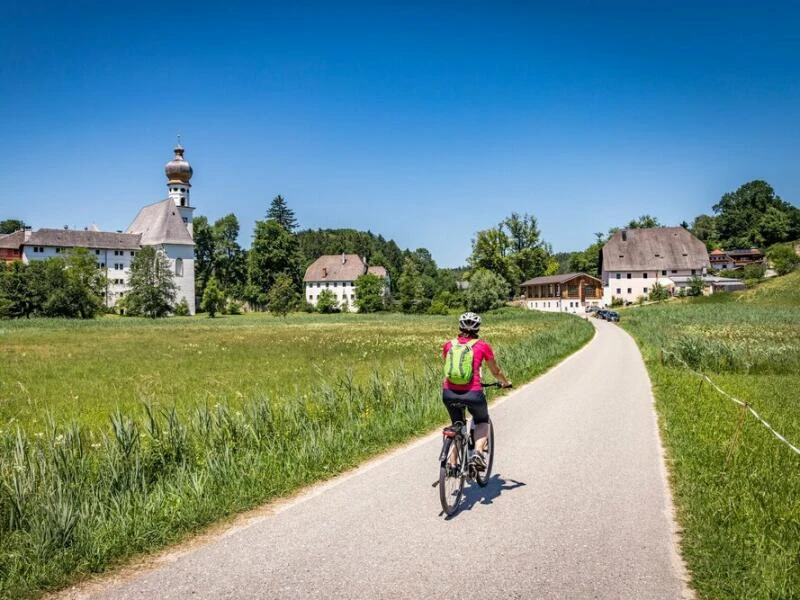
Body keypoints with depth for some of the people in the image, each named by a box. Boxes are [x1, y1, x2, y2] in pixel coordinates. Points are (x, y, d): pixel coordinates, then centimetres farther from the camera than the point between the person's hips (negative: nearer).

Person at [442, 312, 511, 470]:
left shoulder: (449, 344, 12)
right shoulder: (482, 346, 5)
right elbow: (496, 371, 16)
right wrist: (505, 383, 36)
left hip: (449, 393, 3)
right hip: (472, 393, -2)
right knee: (482, 421, 26)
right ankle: (478, 451, 3)